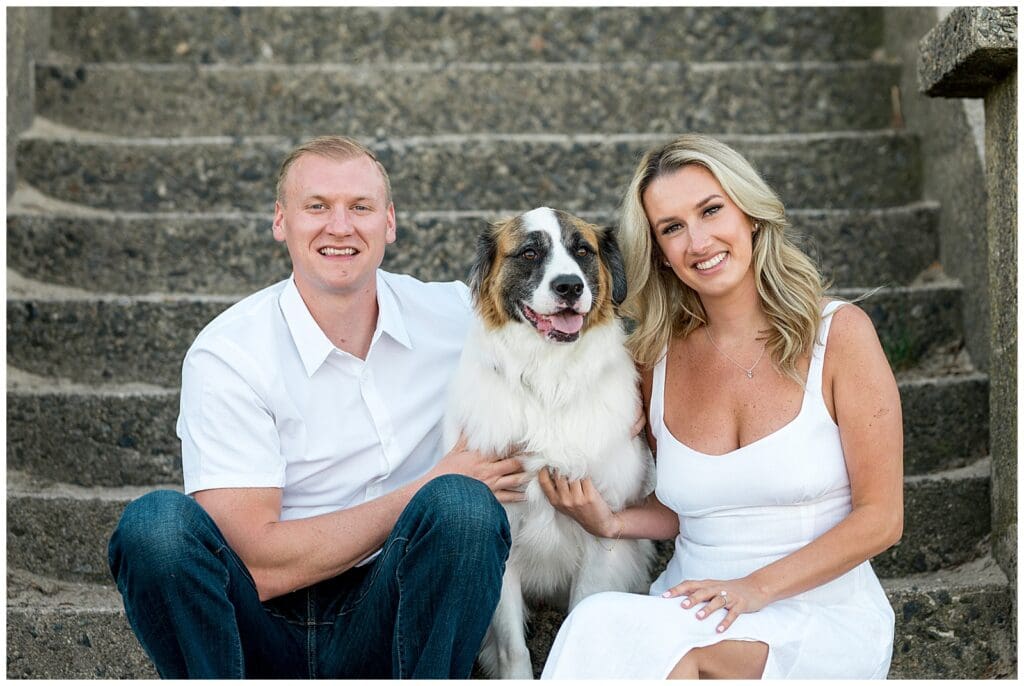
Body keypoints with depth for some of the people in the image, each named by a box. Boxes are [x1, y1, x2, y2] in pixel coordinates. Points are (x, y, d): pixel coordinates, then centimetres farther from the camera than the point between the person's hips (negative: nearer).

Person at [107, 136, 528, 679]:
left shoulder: (454, 314, -2)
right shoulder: (225, 355, -11)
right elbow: (261, 564, -16)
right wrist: (426, 490, -15)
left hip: (386, 623, 2)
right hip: (264, 629, -1)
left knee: (462, 505, -28)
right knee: (156, 522, -30)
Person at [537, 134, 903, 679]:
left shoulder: (838, 333, -6)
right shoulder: (656, 358, 5)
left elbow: (880, 518, -7)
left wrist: (756, 587, -17)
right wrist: (611, 523, -4)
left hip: (822, 620, -3)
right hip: (693, 611, 3)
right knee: (606, 622, -31)